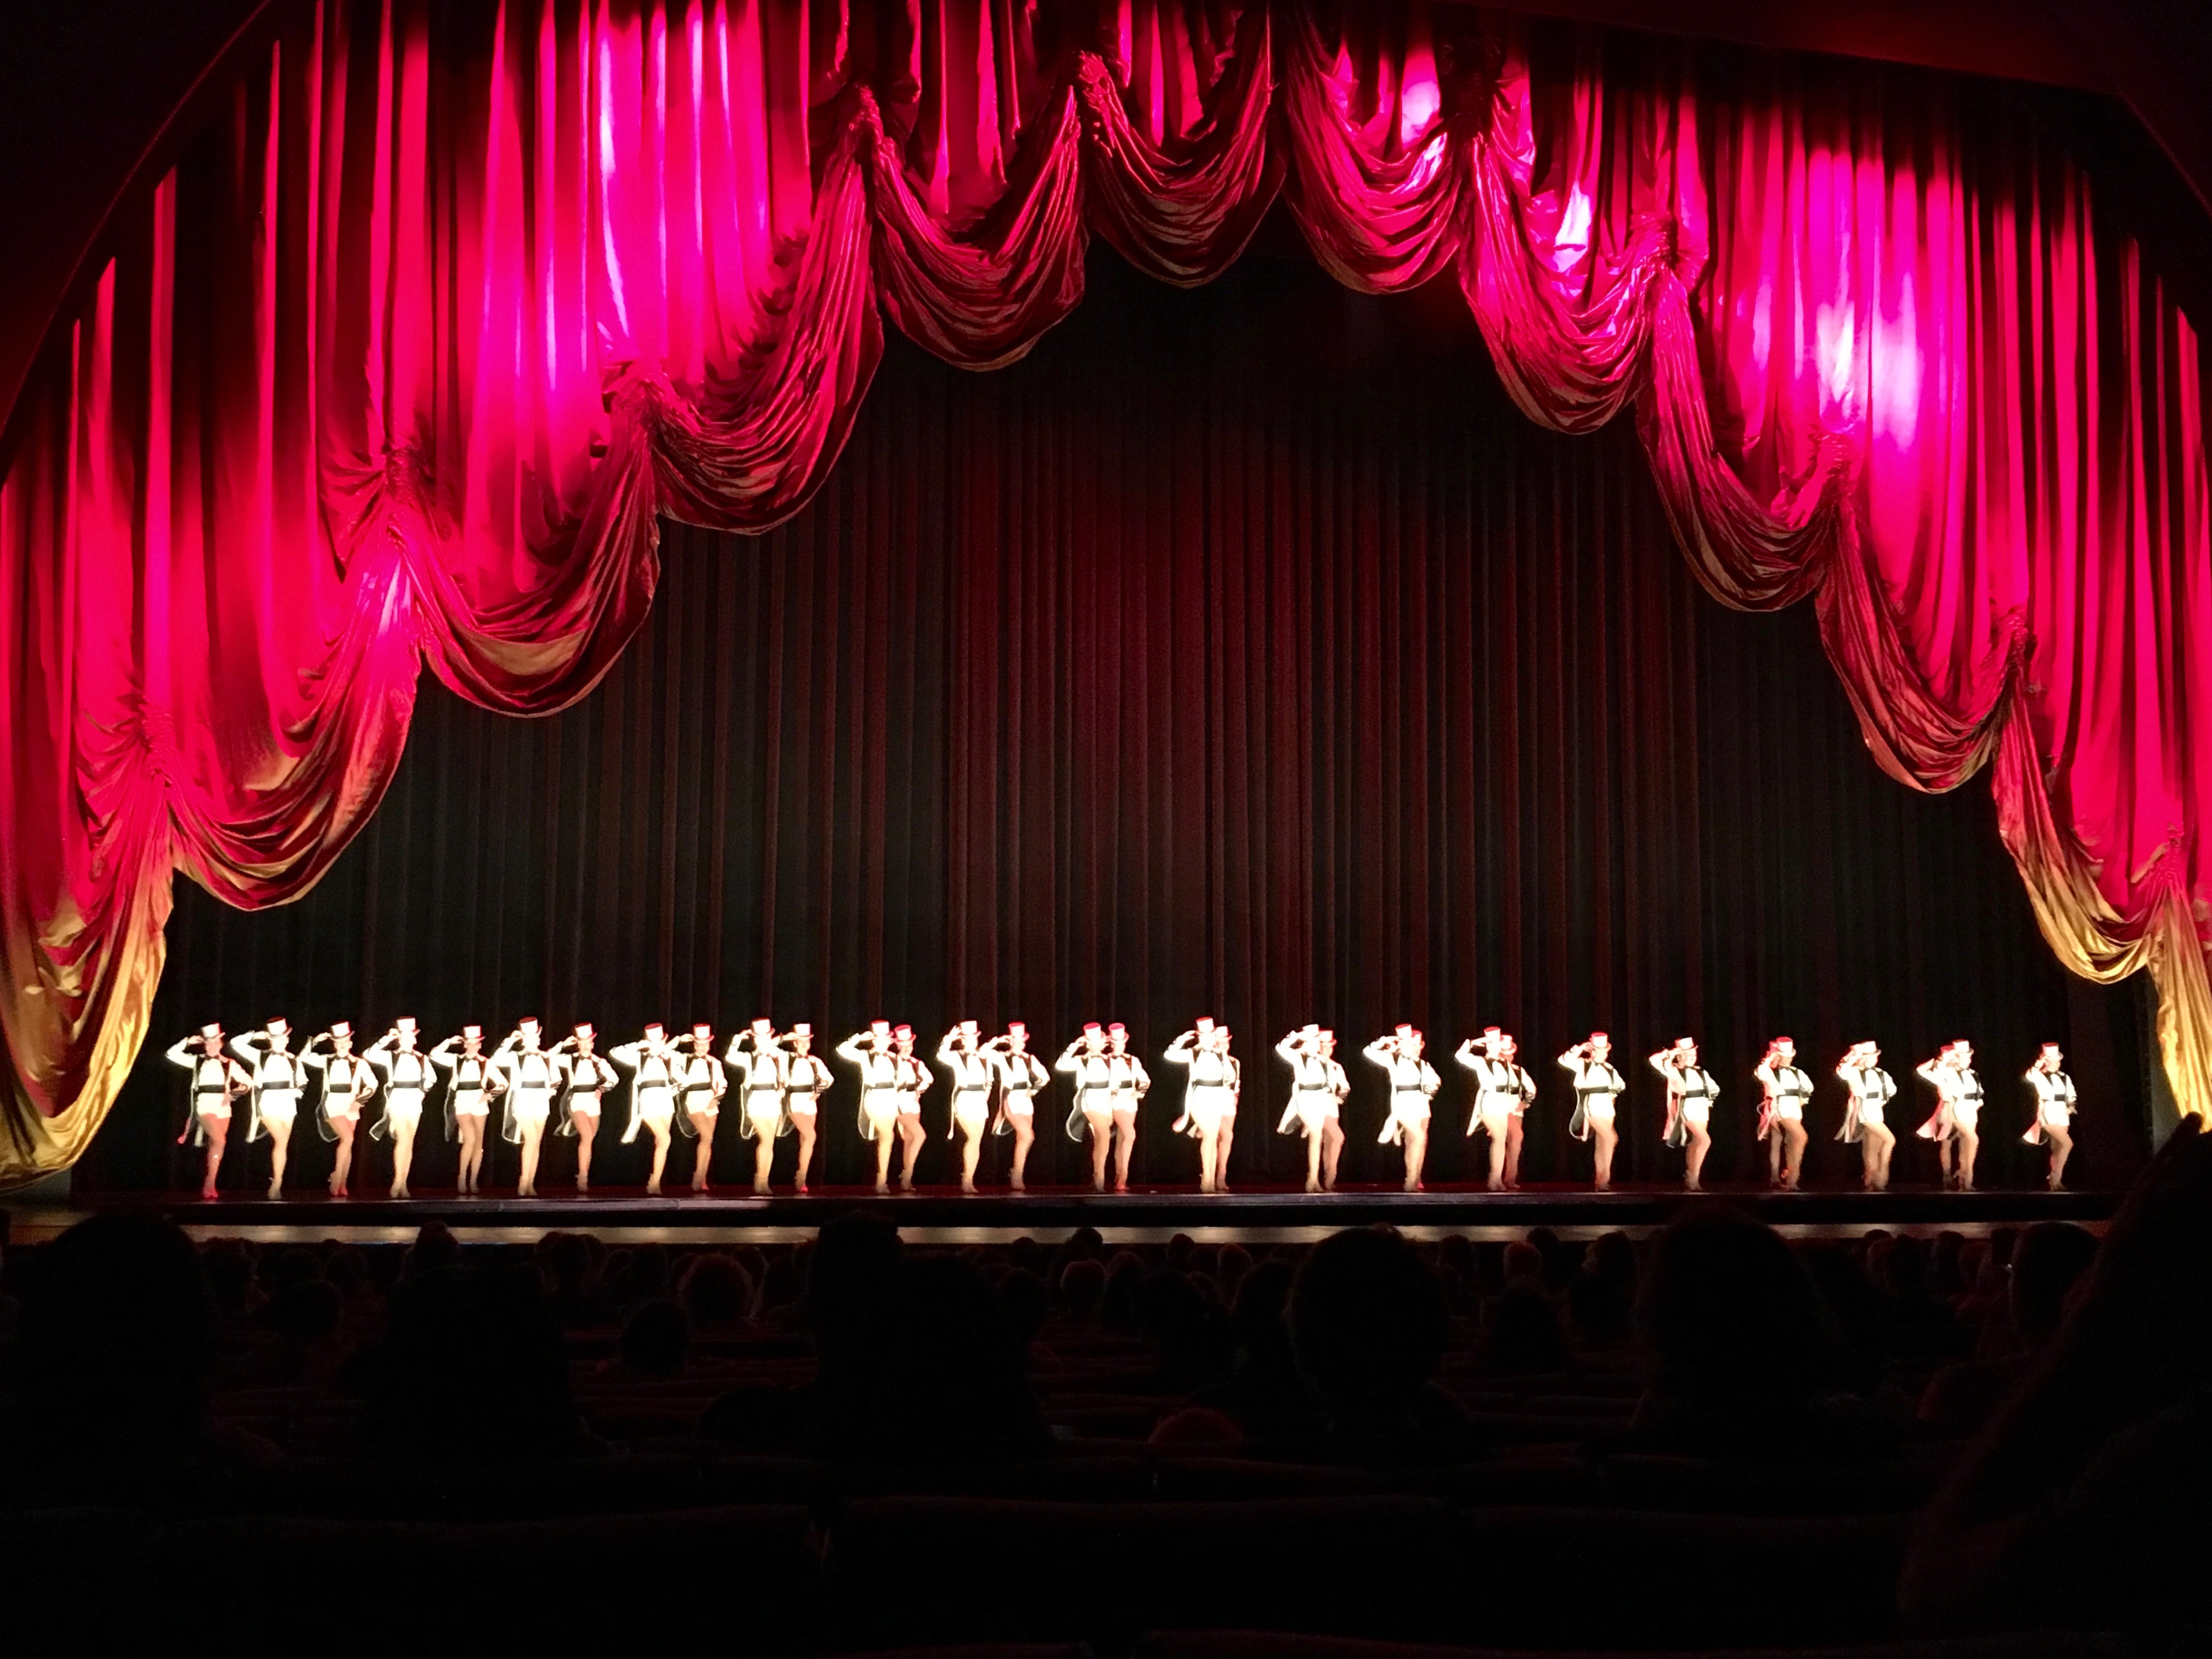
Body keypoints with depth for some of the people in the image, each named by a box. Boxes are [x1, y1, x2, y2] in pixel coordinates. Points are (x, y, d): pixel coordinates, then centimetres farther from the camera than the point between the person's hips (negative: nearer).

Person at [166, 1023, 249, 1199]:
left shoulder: (230, 1064, 6)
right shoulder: (197, 1061, 6)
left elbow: (249, 1082, 9)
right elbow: (172, 1054, 3)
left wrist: (233, 1094, -4)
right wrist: (188, 1042, -3)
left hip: (223, 1107, 2)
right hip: (205, 1105, -2)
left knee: (215, 1146, 5)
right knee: (219, 1141, -20)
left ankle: (208, 1185, 14)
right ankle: (210, 1184, -15)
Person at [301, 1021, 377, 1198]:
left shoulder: (359, 1063, 3)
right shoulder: (327, 1061, 7)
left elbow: (372, 1084, 3)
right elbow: (304, 1057, 6)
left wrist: (360, 1100, -7)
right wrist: (314, 1041, -2)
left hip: (351, 1106, 2)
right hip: (332, 1104, -2)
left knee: (347, 1144, 4)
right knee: (347, 1139, -19)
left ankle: (342, 1185, 11)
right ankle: (336, 1179, -10)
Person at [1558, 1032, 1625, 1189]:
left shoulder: (1610, 1069, 11)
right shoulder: (1583, 1065, -2)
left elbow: (1621, 1084, 25)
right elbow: (1564, 1060, -18)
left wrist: (1614, 1093, 6)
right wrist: (1580, 1049, -16)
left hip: (1607, 1109, 6)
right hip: (1592, 1108, -6)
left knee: (1602, 1145, 8)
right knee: (1611, 1138, -20)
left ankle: (1600, 1181, 13)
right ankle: (1606, 1176, -12)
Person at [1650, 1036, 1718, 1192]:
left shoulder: (1701, 1072, 14)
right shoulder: (1675, 1071, 0)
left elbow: (1715, 1089, 22)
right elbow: (1654, 1060, -7)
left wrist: (1708, 1099, 6)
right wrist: (1671, 1053, -5)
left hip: (1702, 1109, 6)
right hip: (1688, 1109, -6)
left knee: (1695, 1145, 10)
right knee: (1705, 1141, -20)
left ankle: (1689, 1179, 19)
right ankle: (1693, 1179, -16)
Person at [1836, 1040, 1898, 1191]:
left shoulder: (1880, 1073, 9)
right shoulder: (1855, 1072, -10)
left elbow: (1892, 1089, 21)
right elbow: (1842, 1071, -32)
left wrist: (1881, 1100, 11)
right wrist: (1854, 1057, -25)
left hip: (1877, 1113, 7)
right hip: (1865, 1112, -7)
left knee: (1873, 1150, 9)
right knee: (1890, 1139, -17)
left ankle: (1870, 1182, 14)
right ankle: (1881, 1177, -12)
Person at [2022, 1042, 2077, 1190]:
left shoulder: (2065, 1078, 13)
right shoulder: (2039, 1076, -4)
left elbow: (2071, 1097, 21)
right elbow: (2029, 1077, -26)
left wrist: (2071, 1107, 5)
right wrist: (2038, 1064, -23)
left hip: (2062, 1116, 6)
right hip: (2049, 1115, -6)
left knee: (2057, 1149, 8)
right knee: (2067, 1143, -19)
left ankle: (2054, 1180, 15)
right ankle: (2056, 1178, -12)